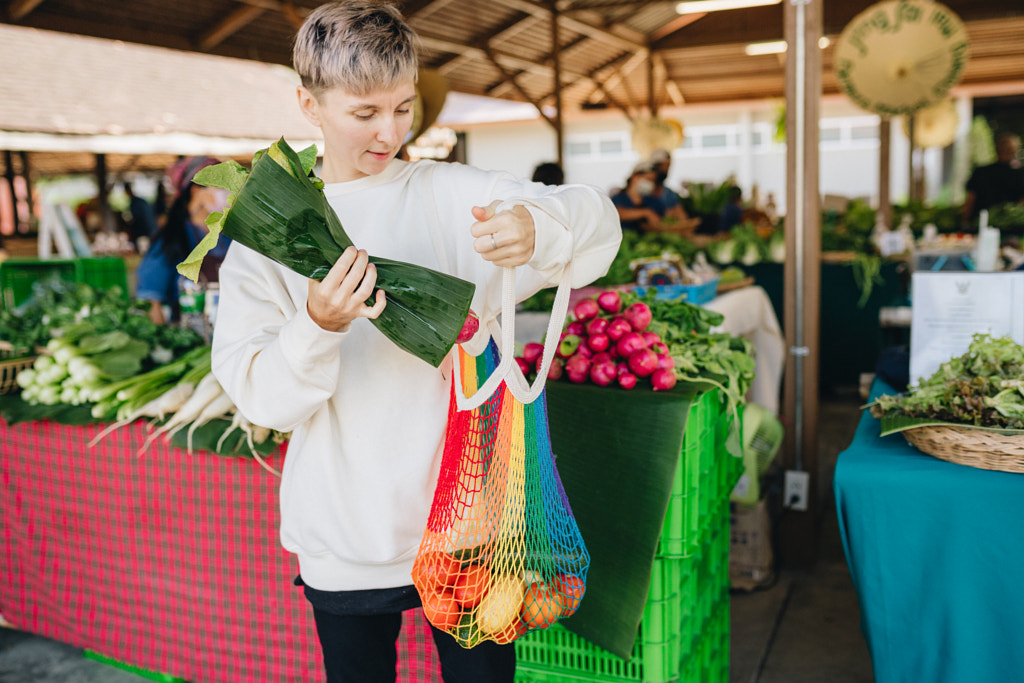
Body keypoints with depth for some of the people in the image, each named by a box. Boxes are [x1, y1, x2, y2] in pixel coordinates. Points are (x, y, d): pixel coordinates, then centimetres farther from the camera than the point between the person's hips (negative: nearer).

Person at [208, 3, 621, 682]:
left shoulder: (451, 194, 0)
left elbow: (597, 224, -9)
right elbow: (259, 394, -6)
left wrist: (536, 226, -32)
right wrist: (318, 327, -27)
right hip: (346, 541, 0)